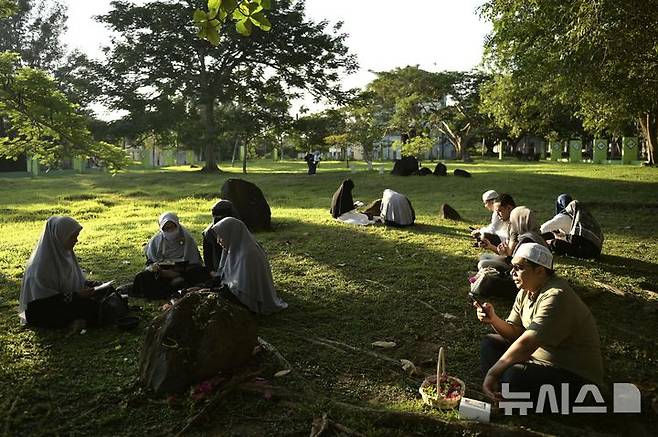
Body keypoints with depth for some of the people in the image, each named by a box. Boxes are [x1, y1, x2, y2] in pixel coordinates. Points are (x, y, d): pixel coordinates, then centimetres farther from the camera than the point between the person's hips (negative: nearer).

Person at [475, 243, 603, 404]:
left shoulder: (556, 297, -27)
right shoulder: (526, 291, 2)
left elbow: (526, 344, -31)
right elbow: (514, 333, 3)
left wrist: (492, 372, -26)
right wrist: (493, 319, -17)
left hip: (574, 374, -9)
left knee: (514, 377, -32)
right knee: (490, 343, 5)